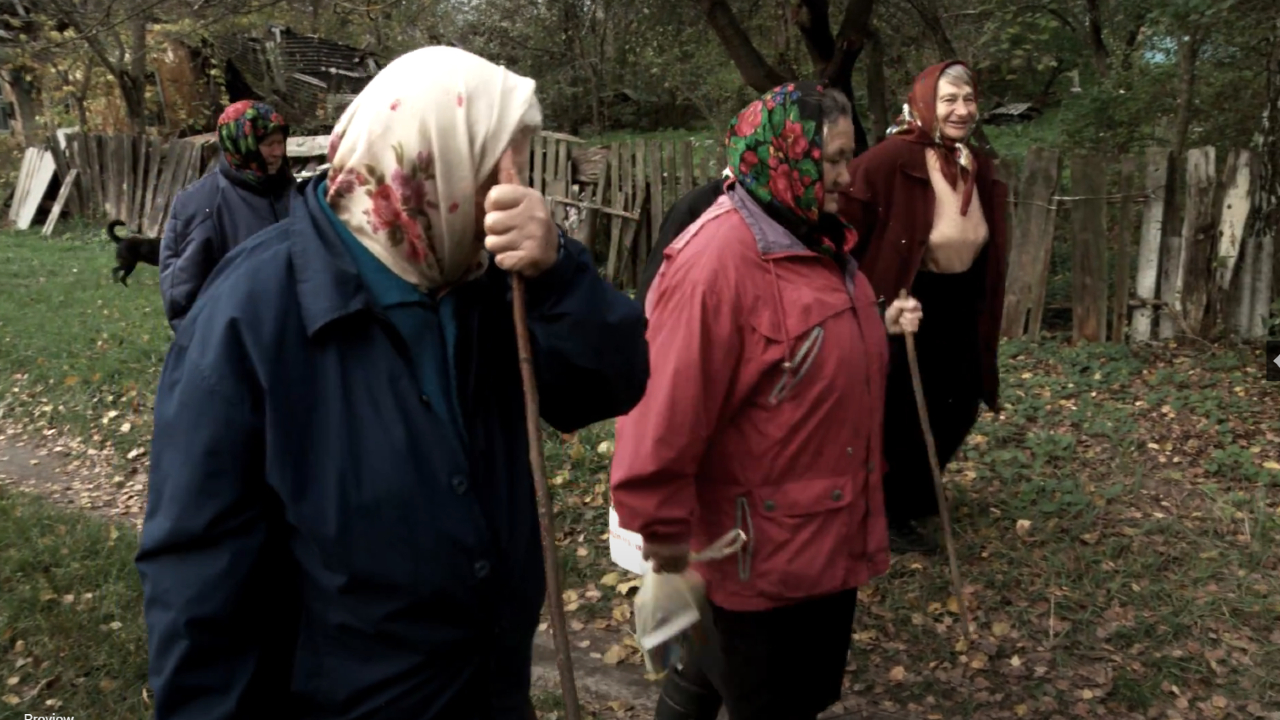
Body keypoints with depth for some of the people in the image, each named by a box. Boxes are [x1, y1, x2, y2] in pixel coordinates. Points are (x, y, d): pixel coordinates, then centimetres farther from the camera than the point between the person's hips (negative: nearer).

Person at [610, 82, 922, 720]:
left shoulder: (811, 237, 8)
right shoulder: (716, 258, -26)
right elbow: (667, 406, -27)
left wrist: (880, 326, 13)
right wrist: (665, 529, -22)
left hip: (831, 531, 9)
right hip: (762, 551, -9)